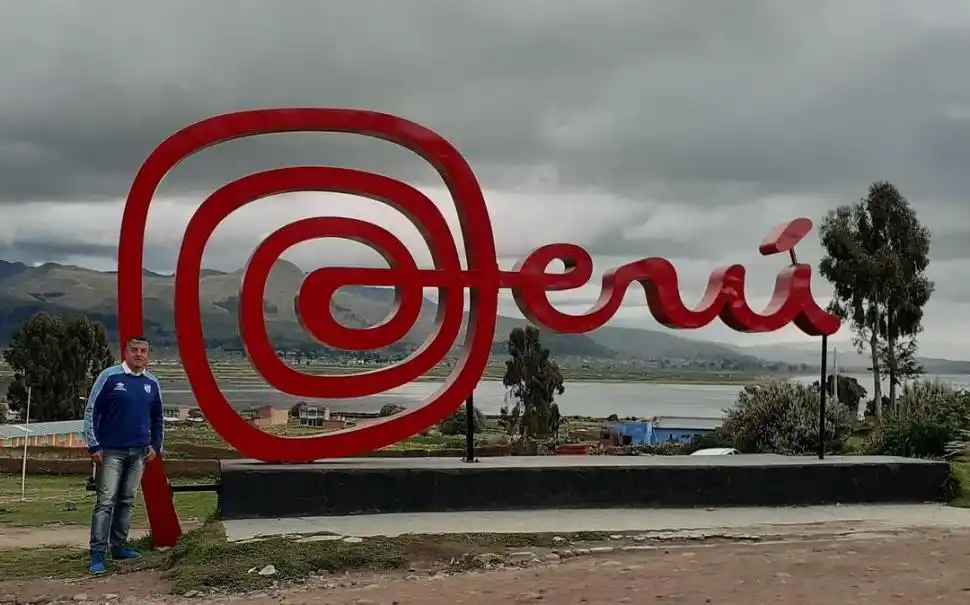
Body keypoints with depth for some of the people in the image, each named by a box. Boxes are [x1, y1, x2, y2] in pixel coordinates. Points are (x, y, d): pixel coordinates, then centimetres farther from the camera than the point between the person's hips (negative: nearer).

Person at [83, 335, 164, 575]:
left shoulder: (152, 383, 8)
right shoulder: (110, 377, -6)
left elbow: (157, 418, 18)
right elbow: (91, 411, -6)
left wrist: (155, 445, 9)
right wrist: (93, 446, -9)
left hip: (138, 453, 5)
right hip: (111, 451, -5)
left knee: (127, 501, 10)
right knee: (106, 501, -8)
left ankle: (119, 546, 19)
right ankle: (97, 553, -8)